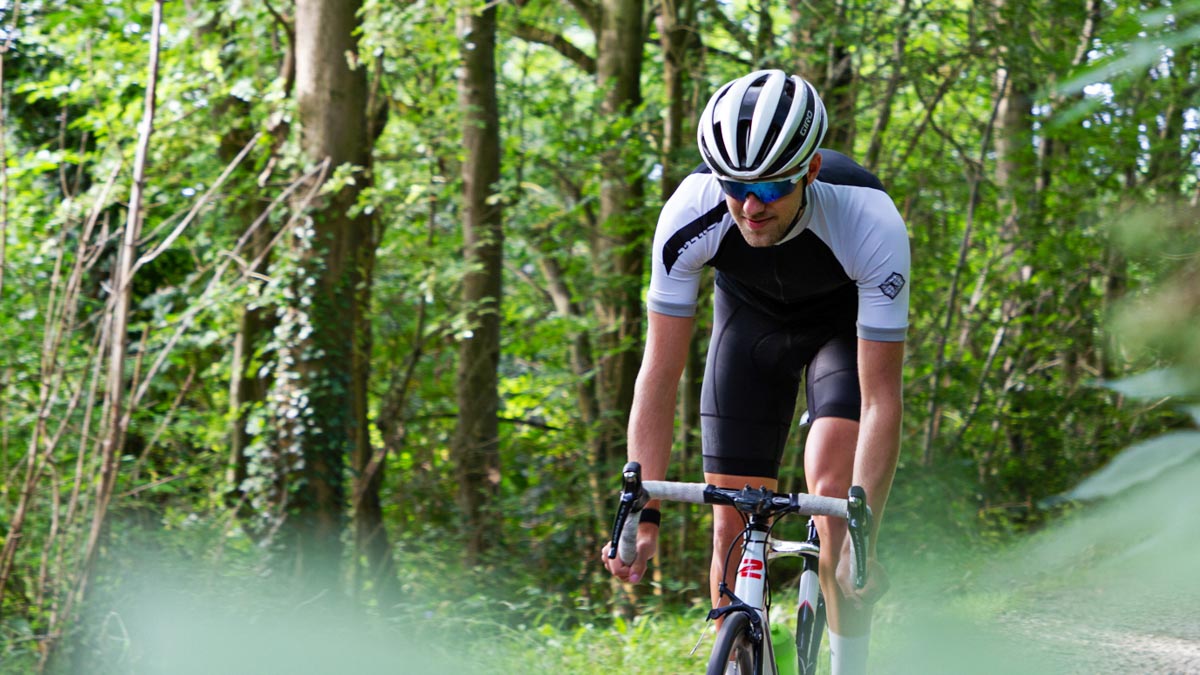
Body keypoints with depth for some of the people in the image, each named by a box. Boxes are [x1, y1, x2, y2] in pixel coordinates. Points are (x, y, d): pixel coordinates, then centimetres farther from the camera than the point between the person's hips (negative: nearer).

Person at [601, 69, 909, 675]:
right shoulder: (690, 216, -35)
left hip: (847, 321, -2)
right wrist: (643, 511, -36)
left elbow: (881, 400, -37)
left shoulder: (871, 224, -40)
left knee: (834, 487, -24)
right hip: (749, 314, 2)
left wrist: (862, 538, -44)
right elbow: (660, 372, -28)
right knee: (734, 524, -5)